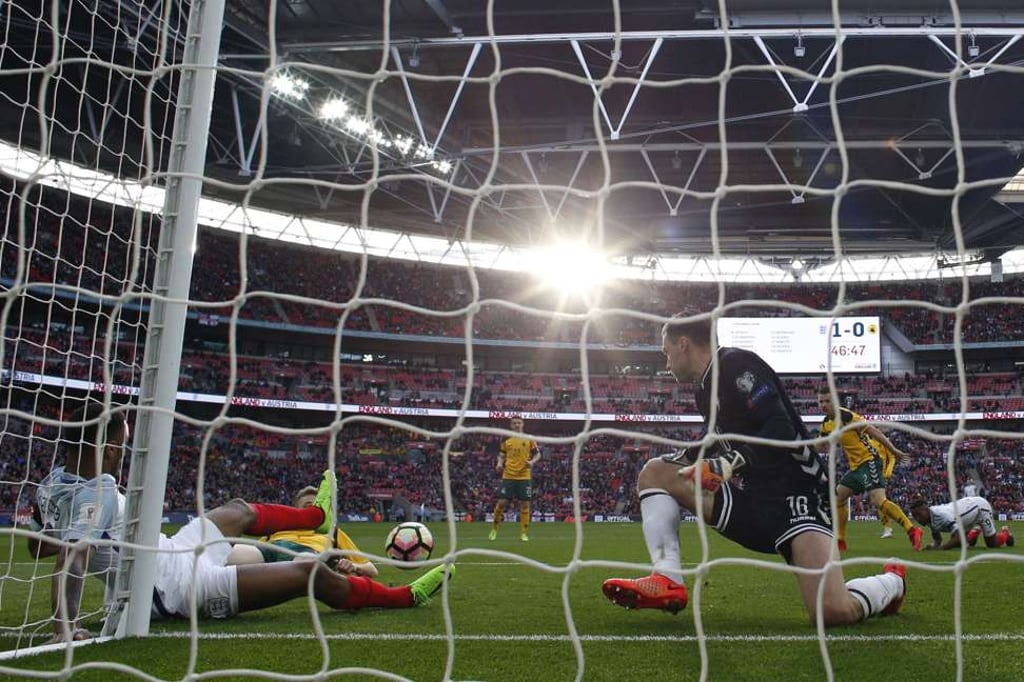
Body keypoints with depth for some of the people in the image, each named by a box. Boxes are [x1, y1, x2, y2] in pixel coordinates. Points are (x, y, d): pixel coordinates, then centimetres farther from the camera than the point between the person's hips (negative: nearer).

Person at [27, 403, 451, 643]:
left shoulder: (54, 481, -4)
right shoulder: (98, 494, -30)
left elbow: (38, 546, 8)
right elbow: (70, 559, -41)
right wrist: (64, 629, -45)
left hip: (164, 557, 11)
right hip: (180, 587, -11)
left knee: (239, 511, 29)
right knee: (312, 573, -4)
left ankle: (317, 514, 58)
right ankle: (405, 596, 15)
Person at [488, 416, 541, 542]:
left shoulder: (529, 439, 4)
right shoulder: (506, 440, 8)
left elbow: (537, 454, 8)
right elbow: (501, 455, 16)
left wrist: (532, 462, -12)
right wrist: (500, 464, -5)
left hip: (524, 477, 0)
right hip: (508, 476, 1)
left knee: (524, 504, 0)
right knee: (502, 502, -3)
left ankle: (524, 533, 8)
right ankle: (494, 529, 15)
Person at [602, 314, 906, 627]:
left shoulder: (736, 363, -11)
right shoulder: (705, 390, 15)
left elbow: (782, 429, -22)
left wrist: (731, 463, -31)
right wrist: (686, 457, 16)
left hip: (796, 492, -9)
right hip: (753, 495, 9)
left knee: (831, 610, -27)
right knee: (654, 472, 0)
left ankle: (892, 580, 9)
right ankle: (668, 581, -14)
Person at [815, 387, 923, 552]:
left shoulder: (845, 415, -16)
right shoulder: (827, 424, 10)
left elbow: (872, 430, -16)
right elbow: (823, 447, 23)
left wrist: (893, 450, -17)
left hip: (870, 459, -9)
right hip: (856, 465, 9)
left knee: (878, 500, -24)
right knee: (838, 496, 11)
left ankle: (912, 531, -23)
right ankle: (840, 541, 18)